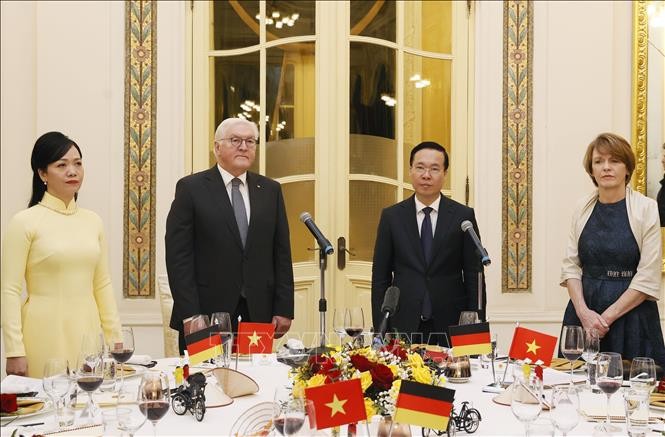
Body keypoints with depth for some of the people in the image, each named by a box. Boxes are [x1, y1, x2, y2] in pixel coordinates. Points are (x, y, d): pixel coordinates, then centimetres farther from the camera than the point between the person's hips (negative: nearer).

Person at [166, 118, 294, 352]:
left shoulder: (270, 190, 11)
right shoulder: (191, 188, 0)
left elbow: (282, 253, 10)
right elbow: (178, 255, -4)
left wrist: (284, 309, 3)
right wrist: (190, 316, -11)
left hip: (259, 315, 3)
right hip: (206, 315, -3)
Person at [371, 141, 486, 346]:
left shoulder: (464, 216, 2)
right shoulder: (391, 216, 4)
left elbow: (474, 276, 3)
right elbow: (380, 277, 5)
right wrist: (380, 329, -1)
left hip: (451, 326, 0)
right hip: (403, 326, 0)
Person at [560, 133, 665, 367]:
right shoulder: (583, 208, 7)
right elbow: (570, 265, 5)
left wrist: (607, 316, -12)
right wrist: (583, 311, -9)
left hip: (630, 312, -3)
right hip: (584, 310, 3)